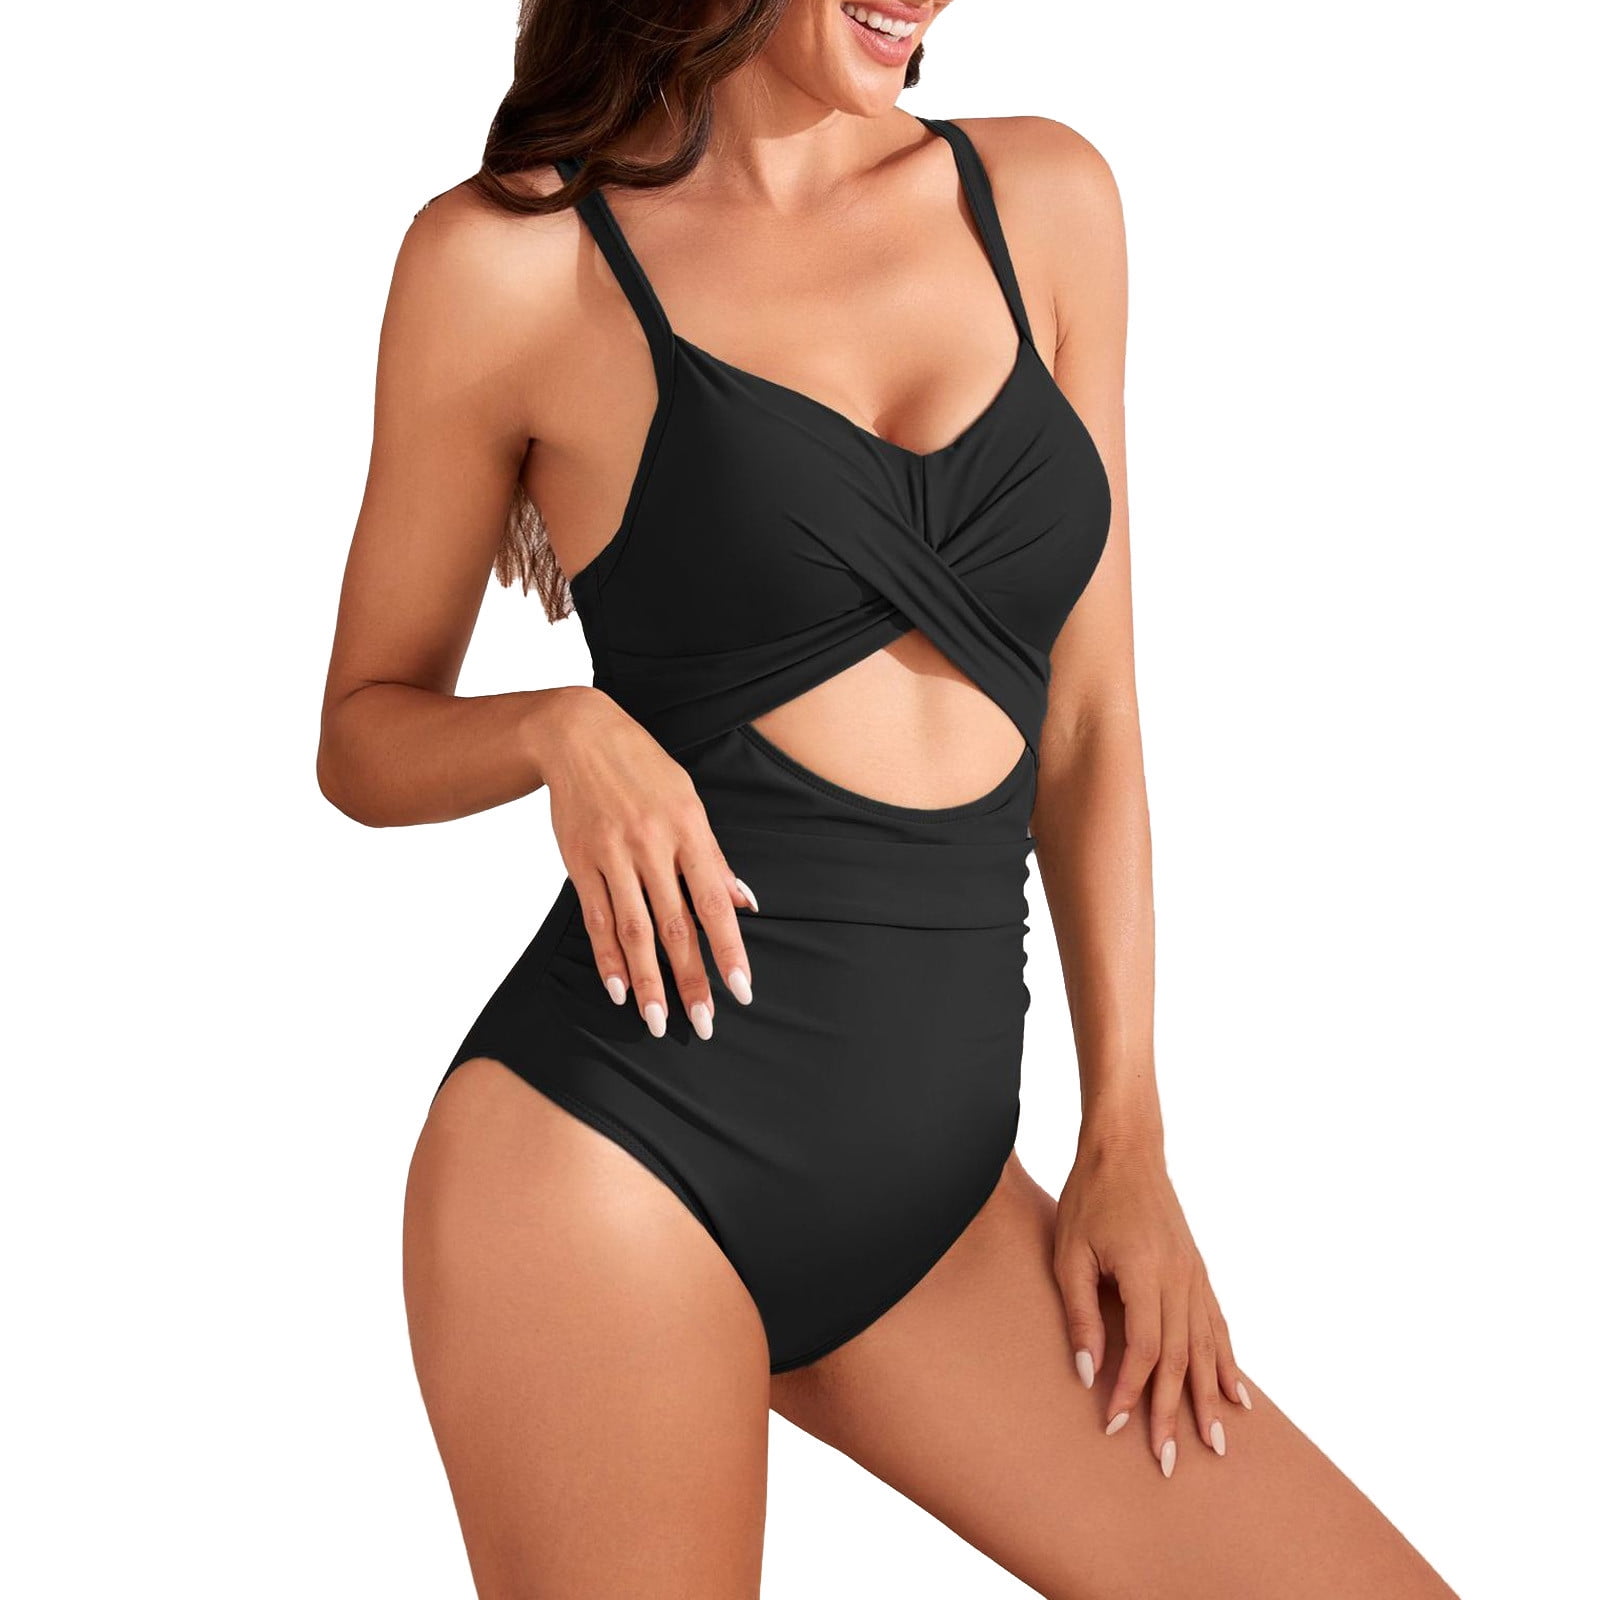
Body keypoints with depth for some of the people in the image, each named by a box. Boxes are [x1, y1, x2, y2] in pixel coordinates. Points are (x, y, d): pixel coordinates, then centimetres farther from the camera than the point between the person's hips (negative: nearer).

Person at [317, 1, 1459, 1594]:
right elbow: (366, 735, 7)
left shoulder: (1045, 198, 9)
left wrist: (1126, 1138, 8)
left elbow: (1087, 717, 11)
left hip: (933, 1190, 4)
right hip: (621, 1159, -4)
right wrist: (563, 730, -14)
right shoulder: (515, 255, -2)